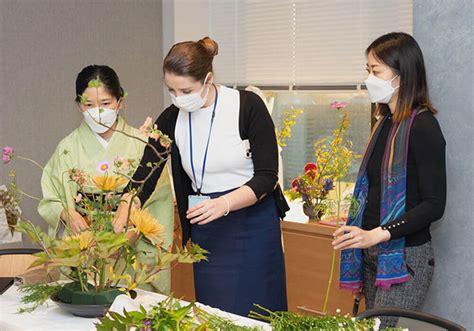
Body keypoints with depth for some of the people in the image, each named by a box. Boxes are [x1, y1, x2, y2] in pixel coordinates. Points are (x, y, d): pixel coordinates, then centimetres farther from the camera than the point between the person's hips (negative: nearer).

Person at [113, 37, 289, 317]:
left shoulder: (247, 106, -13)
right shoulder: (171, 119, -2)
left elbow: (267, 176, -13)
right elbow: (143, 177, -4)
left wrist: (223, 204, -27)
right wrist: (118, 225, -18)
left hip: (252, 223, -3)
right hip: (205, 230, 4)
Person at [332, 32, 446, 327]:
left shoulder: (423, 126, -13)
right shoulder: (386, 122, 12)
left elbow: (434, 204, -16)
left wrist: (378, 234, -23)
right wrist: (357, 232, 15)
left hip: (405, 256, -8)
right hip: (372, 254, 8)